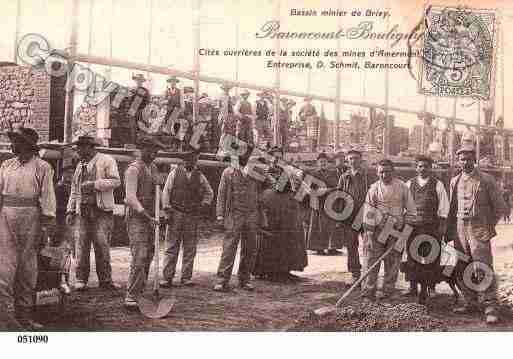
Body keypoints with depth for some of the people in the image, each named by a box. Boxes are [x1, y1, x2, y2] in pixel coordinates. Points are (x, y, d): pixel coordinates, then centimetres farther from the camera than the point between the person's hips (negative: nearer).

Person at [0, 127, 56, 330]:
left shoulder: (42, 167, 2)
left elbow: (47, 196, -3)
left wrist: (49, 221, -9)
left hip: (30, 216, -2)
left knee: (27, 265, 5)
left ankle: (24, 314, 15)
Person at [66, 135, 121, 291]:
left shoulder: (106, 160, 1)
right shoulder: (80, 165, 21)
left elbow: (116, 181, -10)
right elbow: (74, 189, 23)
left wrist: (94, 184, -16)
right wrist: (70, 210, 15)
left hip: (102, 210, -5)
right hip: (83, 210, 5)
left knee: (102, 245, -5)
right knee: (82, 245, 1)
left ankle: (105, 280, 4)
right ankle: (81, 279, 8)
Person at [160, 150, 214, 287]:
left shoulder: (199, 176, 11)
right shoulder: (174, 172, 6)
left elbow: (209, 193, 22)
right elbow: (166, 191, 4)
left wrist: (203, 205, 8)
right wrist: (167, 209, -4)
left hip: (192, 216, 2)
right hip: (175, 214, -2)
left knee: (190, 248, 3)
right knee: (172, 247, -2)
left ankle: (186, 277, 11)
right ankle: (167, 278, 1)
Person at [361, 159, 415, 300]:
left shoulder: (401, 186, 3)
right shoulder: (374, 188, 2)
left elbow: (410, 209, 8)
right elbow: (368, 209, 1)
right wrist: (368, 229, -5)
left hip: (396, 229, 1)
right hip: (377, 229, 0)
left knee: (392, 261, 7)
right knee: (371, 259, -4)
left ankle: (388, 290, 18)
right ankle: (368, 291, 1)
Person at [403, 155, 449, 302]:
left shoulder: (437, 185, 4)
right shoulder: (409, 184, 11)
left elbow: (443, 207, 3)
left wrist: (442, 226, -4)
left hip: (431, 226, -2)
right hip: (411, 225, 2)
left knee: (428, 257, 0)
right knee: (412, 256, 3)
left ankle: (425, 289, 9)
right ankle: (413, 287, 12)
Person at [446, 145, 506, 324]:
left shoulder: (486, 180, -1)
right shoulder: (454, 181, 13)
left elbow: (499, 207, 2)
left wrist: (489, 226, 0)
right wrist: (449, 230, 14)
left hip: (479, 229, -5)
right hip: (460, 229, 5)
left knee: (483, 268, -10)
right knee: (461, 270, 8)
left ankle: (490, 307, -5)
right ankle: (471, 303, 20)